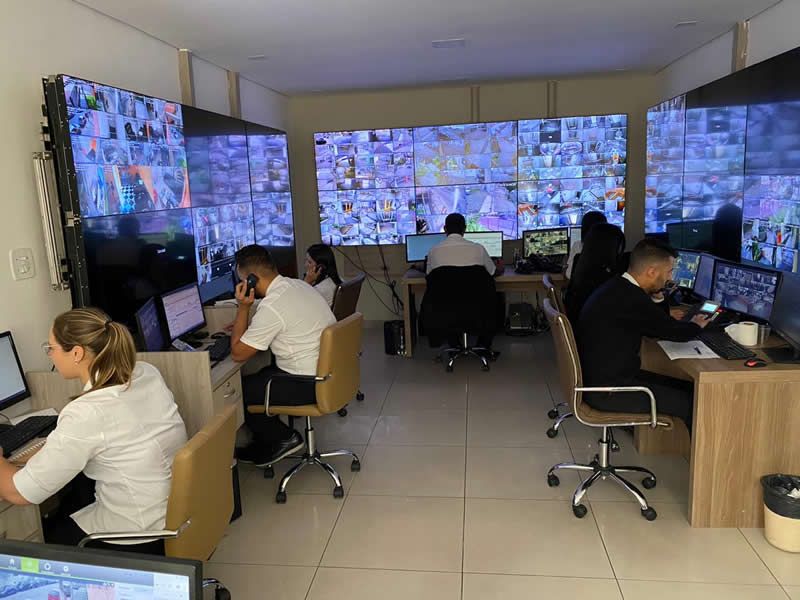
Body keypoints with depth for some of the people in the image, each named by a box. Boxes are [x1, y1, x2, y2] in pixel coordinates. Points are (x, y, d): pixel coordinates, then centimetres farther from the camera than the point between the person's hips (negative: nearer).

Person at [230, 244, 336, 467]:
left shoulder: (271, 307, -22)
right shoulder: (298, 284, 5)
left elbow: (238, 353, -11)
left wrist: (243, 308, -10)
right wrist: (244, 326, 17)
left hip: (309, 385, -9)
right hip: (330, 373, 9)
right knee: (260, 375, 23)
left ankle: (282, 439, 12)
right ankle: (267, 440, 26)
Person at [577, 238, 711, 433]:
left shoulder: (616, 287, 7)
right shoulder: (630, 299, -24)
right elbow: (675, 332, -12)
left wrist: (657, 297, 4)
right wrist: (696, 325, 10)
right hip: (606, 392, -10)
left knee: (685, 387, 10)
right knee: (690, 402, -7)